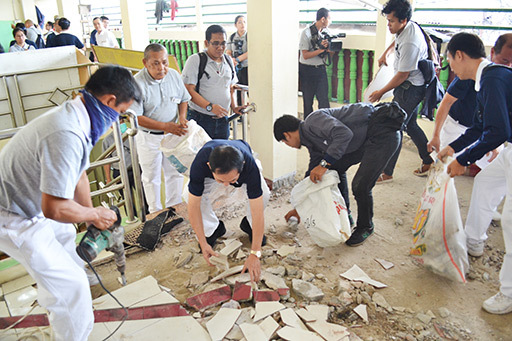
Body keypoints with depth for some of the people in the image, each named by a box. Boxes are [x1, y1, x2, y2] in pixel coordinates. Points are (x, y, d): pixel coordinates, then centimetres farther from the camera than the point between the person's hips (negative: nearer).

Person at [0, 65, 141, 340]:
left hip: (27, 201, 10)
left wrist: (94, 223, 12)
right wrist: (94, 215, -16)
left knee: (65, 235, 34)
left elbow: (78, 174, 7)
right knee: (70, 286, -4)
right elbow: (54, 208, -35)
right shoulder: (67, 135, -36)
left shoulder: (74, 117, -3)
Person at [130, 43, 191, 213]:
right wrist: (166, 126, -25)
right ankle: (156, 212, 30)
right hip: (148, 137, -4)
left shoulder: (173, 75, -5)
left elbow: (183, 99, 10)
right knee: (152, 178, 11)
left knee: (175, 173, 15)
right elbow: (136, 117, -21)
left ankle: (174, 207, 35)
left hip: (173, 134, 5)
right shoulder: (137, 83, -22)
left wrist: (182, 117, -11)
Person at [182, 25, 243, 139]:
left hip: (222, 120, 5)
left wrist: (233, 107, 8)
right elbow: (189, 90, -12)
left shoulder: (228, 61, 13)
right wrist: (210, 107, -21)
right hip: (200, 119, -5)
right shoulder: (195, 60, -6)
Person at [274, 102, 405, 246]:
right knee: (335, 168, 14)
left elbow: (344, 134, -31)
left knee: (360, 185, -15)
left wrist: (324, 164, -27)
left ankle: (365, 227, 13)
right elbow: (313, 175, 21)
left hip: (384, 133, -10)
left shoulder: (313, 120, -16)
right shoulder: (311, 139, 14)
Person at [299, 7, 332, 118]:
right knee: (308, 100, 7)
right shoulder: (306, 33, -12)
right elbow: (305, 55, -15)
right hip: (307, 71, -4)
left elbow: (329, 51, 13)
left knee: (324, 99, -1)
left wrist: (328, 48, -10)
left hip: (321, 69, 4)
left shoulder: (326, 31, 5)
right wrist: (321, 49, -24)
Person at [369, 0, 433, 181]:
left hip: (410, 87, -10)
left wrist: (381, 92, -12)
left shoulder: (409, 43, -29)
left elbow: (402, 75, -22)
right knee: (410, 124, 18)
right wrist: (386, 53, 20)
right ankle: (429, 161, 31)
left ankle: (387, 172, 1)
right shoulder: (410, 26, 1)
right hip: (412, 85, 10)